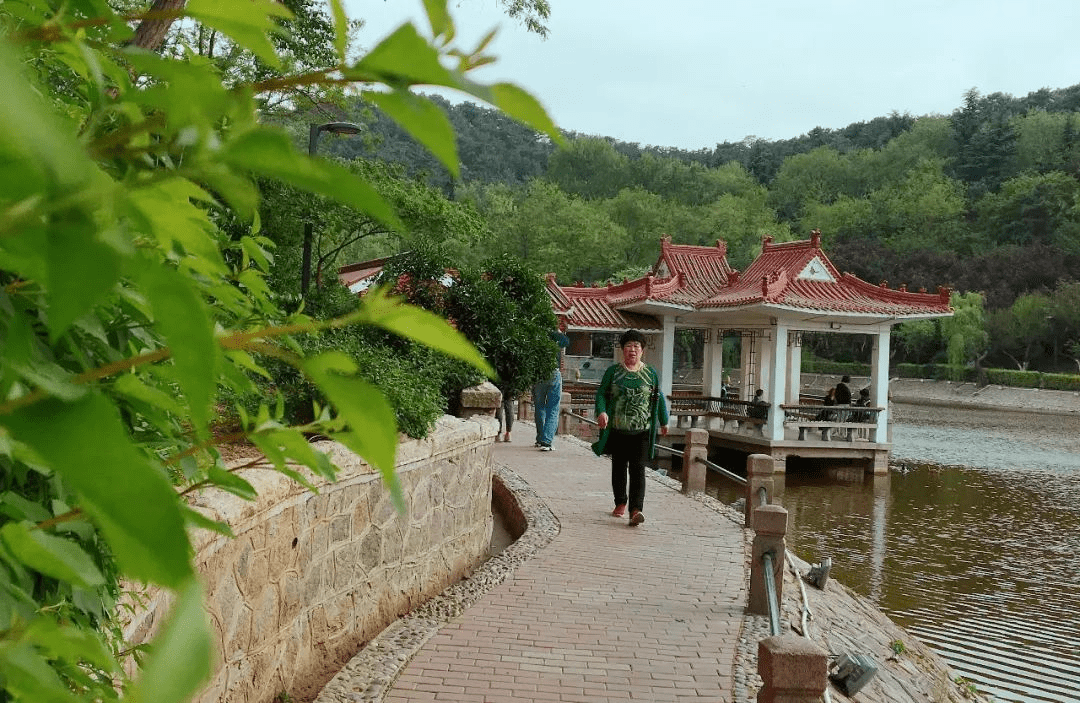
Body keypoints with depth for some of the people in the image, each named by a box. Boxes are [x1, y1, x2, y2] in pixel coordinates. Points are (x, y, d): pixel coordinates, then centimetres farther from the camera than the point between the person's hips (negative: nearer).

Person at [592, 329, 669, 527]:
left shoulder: (650, 373, 6)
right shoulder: (613, 371, 4)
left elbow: (658, 399, 15)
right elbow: (601, 394, 4)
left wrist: (663, 422, 20)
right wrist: (601, 412, -15)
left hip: (641, 431, -1)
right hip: (617, 430, 1)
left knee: (637, 470, -10)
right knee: (618, 467, 12)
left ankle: (635, 510, -17)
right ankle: (620, 503, 30)